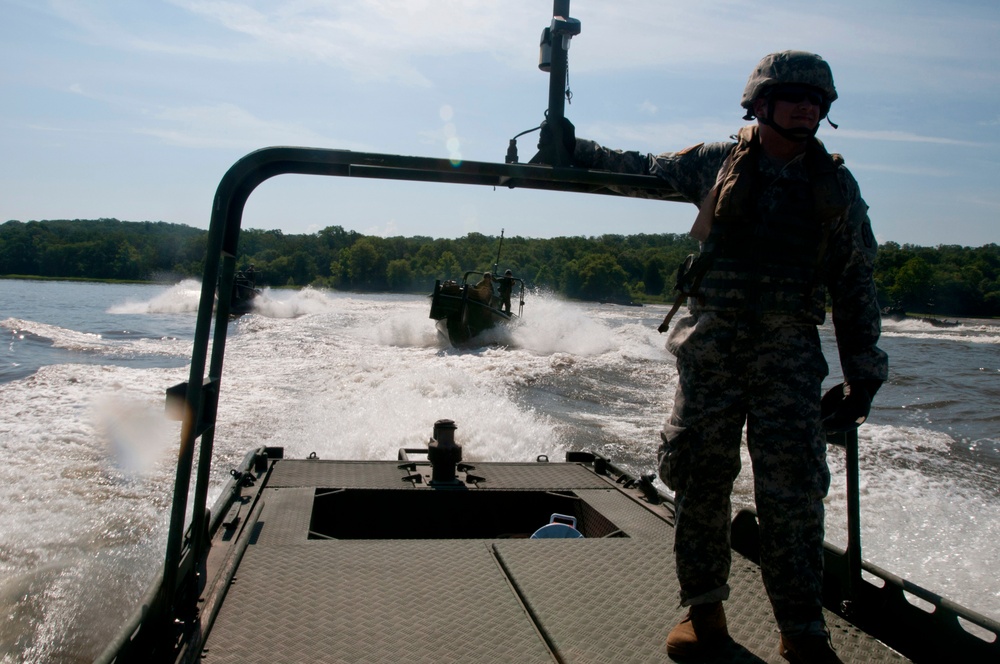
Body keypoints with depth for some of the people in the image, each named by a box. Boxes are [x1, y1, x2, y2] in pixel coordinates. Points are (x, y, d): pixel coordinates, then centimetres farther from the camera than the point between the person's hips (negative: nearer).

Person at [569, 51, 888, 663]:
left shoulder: (836, 185, 11)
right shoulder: (716, 164, 10)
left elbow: (856, 286, 13)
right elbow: (641, 169, 25)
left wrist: (863, 375, 8)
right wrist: (576, 149, 23)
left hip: (789, 351, 0)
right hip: (712, 345, 0)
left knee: (793, 490, -4)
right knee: (701, 479, 0)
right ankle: (705, 610, 15)